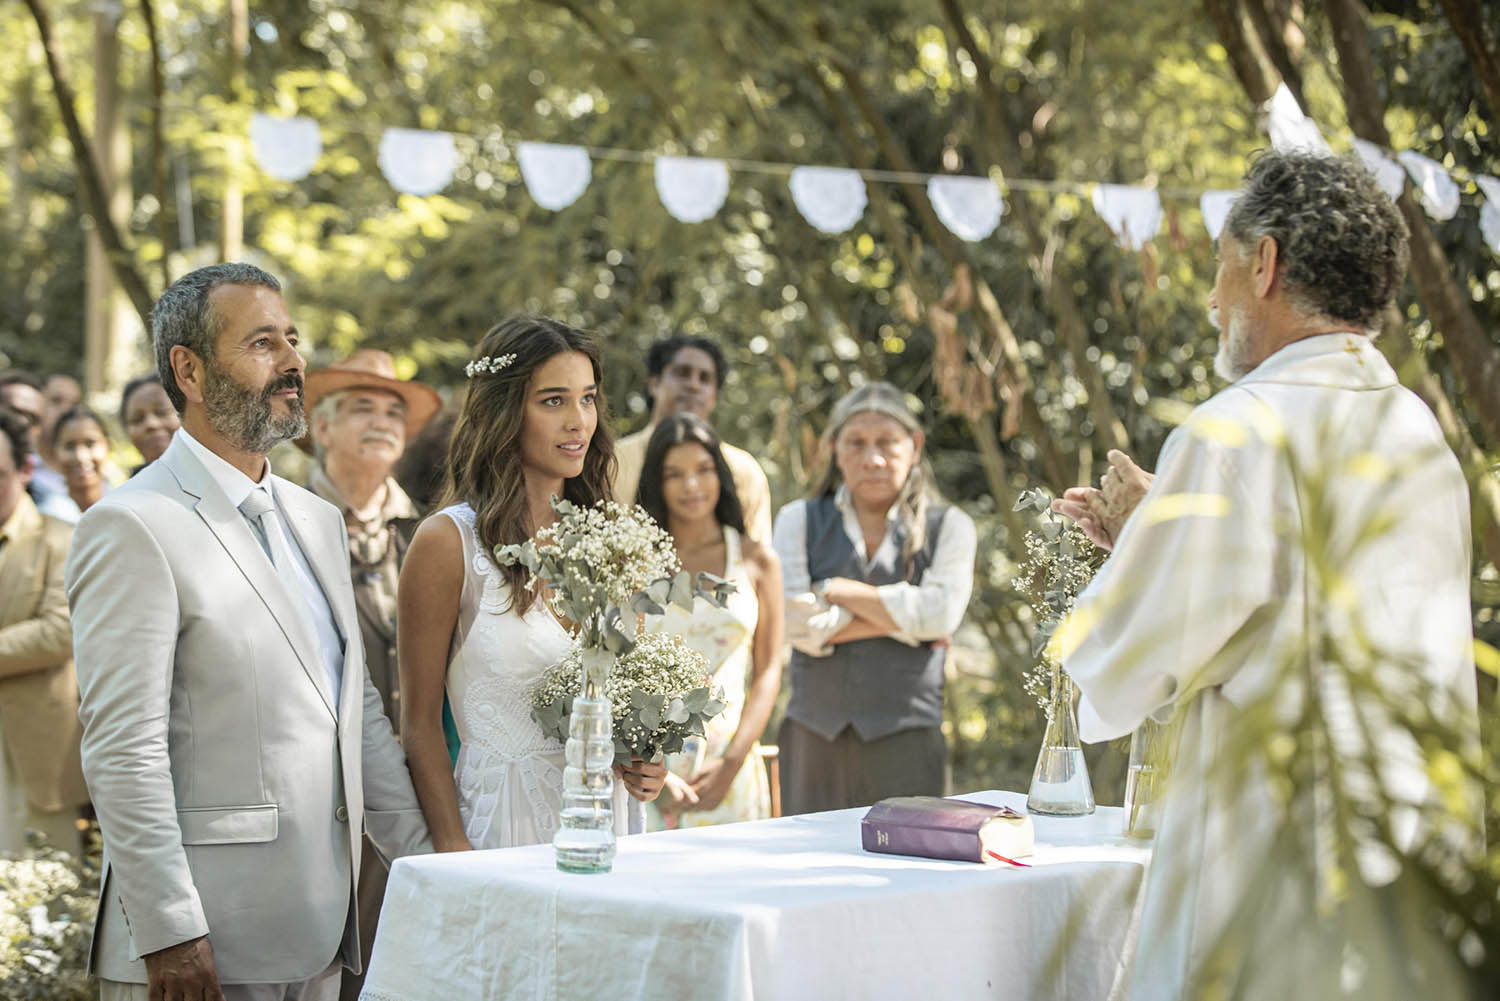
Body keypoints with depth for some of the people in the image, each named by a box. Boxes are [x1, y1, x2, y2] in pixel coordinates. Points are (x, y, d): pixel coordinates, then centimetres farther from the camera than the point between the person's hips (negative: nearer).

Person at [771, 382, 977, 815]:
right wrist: (902, 620, -6)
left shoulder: (947, 527, 9)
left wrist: (836, 590, -4)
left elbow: (940, 614, -9)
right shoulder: (800, 520, 11)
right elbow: (797, 623, -3)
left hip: (905, 735, -1)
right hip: (814, 734, 1)